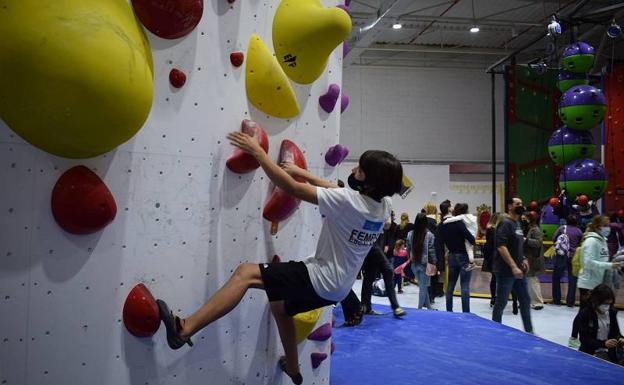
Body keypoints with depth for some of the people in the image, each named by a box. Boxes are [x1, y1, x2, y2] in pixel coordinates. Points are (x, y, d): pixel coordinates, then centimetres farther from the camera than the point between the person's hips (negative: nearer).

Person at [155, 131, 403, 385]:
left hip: (320, 280, -8)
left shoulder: (348, 201, -23)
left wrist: (257, 151, -13)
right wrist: (303, 173, 14)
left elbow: (290, 187, -20)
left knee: (245, 273, -15)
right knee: (278, 305, 31)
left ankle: (184, 329, -25)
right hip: (337, 286, 9)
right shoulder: (383, 205, -2)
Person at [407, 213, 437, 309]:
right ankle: (420, 308, 11)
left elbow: (408, 248, 4)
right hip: (424, 263, -4)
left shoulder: (410, 234, -3)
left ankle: (428, 306, 24)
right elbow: (431, 251, -10)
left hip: (414, 263, 4)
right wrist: (434, 263, -2)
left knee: (422, 285, 17)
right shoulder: (429, 235, -13)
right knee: (423, 286, 7)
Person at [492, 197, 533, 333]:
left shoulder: (517, 224, 13)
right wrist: (513, 267, -25)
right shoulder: (505, 223, -14)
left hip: (518, 271, 9)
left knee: (525, 301, 14)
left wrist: (523, 259, 11)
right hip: (506, 271, -9)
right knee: (501, 303, 1)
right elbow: (501, 247, -23)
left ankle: (529, 331, 25)